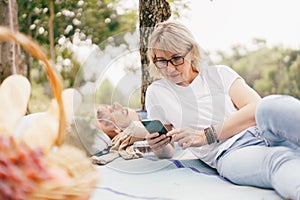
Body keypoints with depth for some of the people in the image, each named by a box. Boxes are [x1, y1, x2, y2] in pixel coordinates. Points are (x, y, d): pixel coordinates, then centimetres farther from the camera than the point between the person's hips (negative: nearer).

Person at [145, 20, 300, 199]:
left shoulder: (219, 74, 18)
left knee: (271, 106, -37)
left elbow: (256, 108, 1)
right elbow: (167, 153, 25)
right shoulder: (156, 93, 20)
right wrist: (156, 146, -2)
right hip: (230, 154, -1)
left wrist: (207, 135, -9)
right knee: (279, 161, -38)